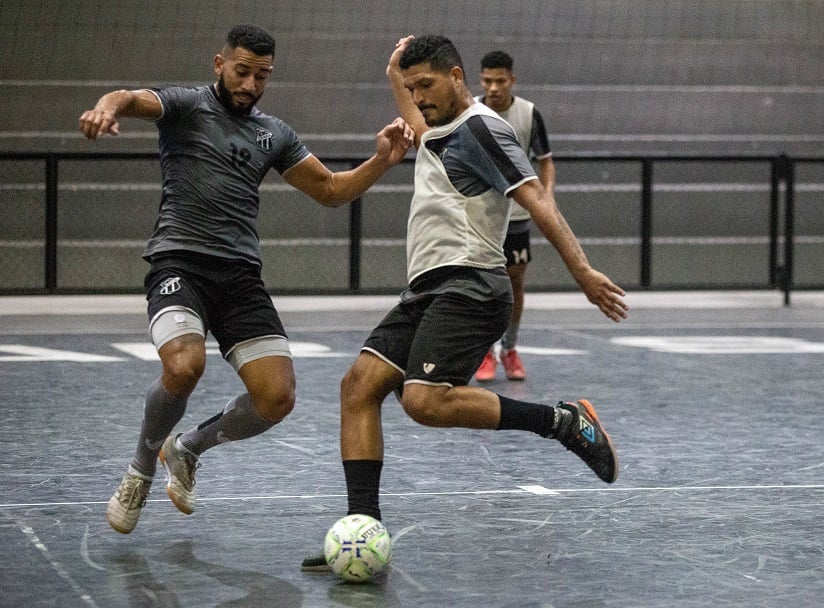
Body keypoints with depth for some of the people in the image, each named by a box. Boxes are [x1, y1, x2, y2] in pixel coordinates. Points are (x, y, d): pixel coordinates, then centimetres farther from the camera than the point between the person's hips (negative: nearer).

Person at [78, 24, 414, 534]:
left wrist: (383, 161, 6)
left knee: (277, 398, -10)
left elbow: (331, 189, 24)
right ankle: (141, 469, 0)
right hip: (179, 262, -5)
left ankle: (187, 450, 21)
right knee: (185, 367, -31)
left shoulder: (274, 133, 19)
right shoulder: (186, 105, 4)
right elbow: (132, 99, -17)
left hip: (240, 275, 5)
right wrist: (108, 108, -42)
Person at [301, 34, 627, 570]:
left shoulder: (480, 126, -6)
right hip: (427, 290, 9)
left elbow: (535, 198, -17)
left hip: (468, 286, -9)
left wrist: (583, 271, -26)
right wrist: (396, 77, 49)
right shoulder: (439, 135, 22)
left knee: (425, 400, -27)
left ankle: (562, 421, -15)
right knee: (360, 384, -4)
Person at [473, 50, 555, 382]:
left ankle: (510, 350, 24)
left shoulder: (529, 114, -7)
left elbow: (545, 159, 2)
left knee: (515, 281, 7)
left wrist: (548, 192, -13)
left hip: (515, 212, 1)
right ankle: (485, 354, 6)